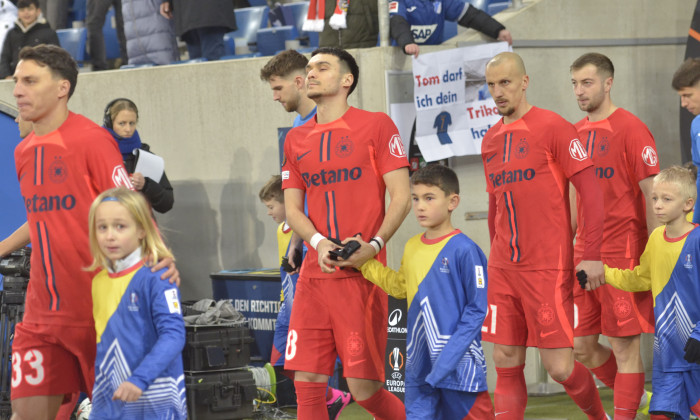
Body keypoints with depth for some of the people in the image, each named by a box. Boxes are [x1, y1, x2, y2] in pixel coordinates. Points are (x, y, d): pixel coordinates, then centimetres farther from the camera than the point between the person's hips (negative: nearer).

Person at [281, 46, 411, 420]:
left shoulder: (376, 125, 1)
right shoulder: (296, 140, 15)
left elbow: (401, 196, -2)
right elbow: (292, 208, 13)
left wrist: (375, 245, -17)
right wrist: (318, 243, -7)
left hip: (362, 274, -4)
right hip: (315, 274, 5)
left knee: (363, 387, -7)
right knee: (307, 383, -3)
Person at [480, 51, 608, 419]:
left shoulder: (553, 128, -6)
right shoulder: (490, 140, 13)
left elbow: (591, 192, -8)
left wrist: (592, 255, -14)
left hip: (547, 269, -6)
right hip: (503, 270, 6)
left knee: (559, 367, -5)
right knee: (506, 365, 3)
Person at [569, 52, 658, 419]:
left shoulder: (631, 130, -8)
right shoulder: (576, 133, 12)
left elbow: (652, 195, -9)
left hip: (622, 251, -7)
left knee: (624, 346, -3)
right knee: (581, 346, 9)